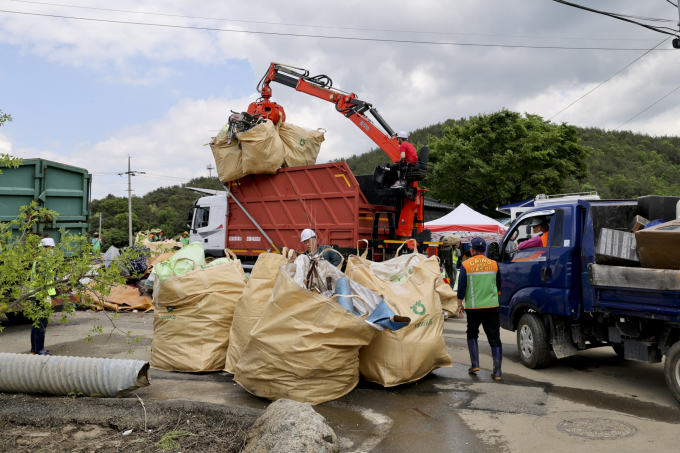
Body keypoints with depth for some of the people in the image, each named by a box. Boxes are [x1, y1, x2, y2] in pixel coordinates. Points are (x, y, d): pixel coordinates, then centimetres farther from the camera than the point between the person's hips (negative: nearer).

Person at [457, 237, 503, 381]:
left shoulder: (466, 265, -4)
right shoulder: (493, 264, 3)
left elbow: (461, 287, -6)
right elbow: (499, 285, 14)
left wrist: (459, 305, 3)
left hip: (473, 307, -1)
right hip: (492, 307, 1)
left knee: (472, 334, 19)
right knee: (495, 338, 3)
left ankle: (475, 364, 13)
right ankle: (497, 371, 1)